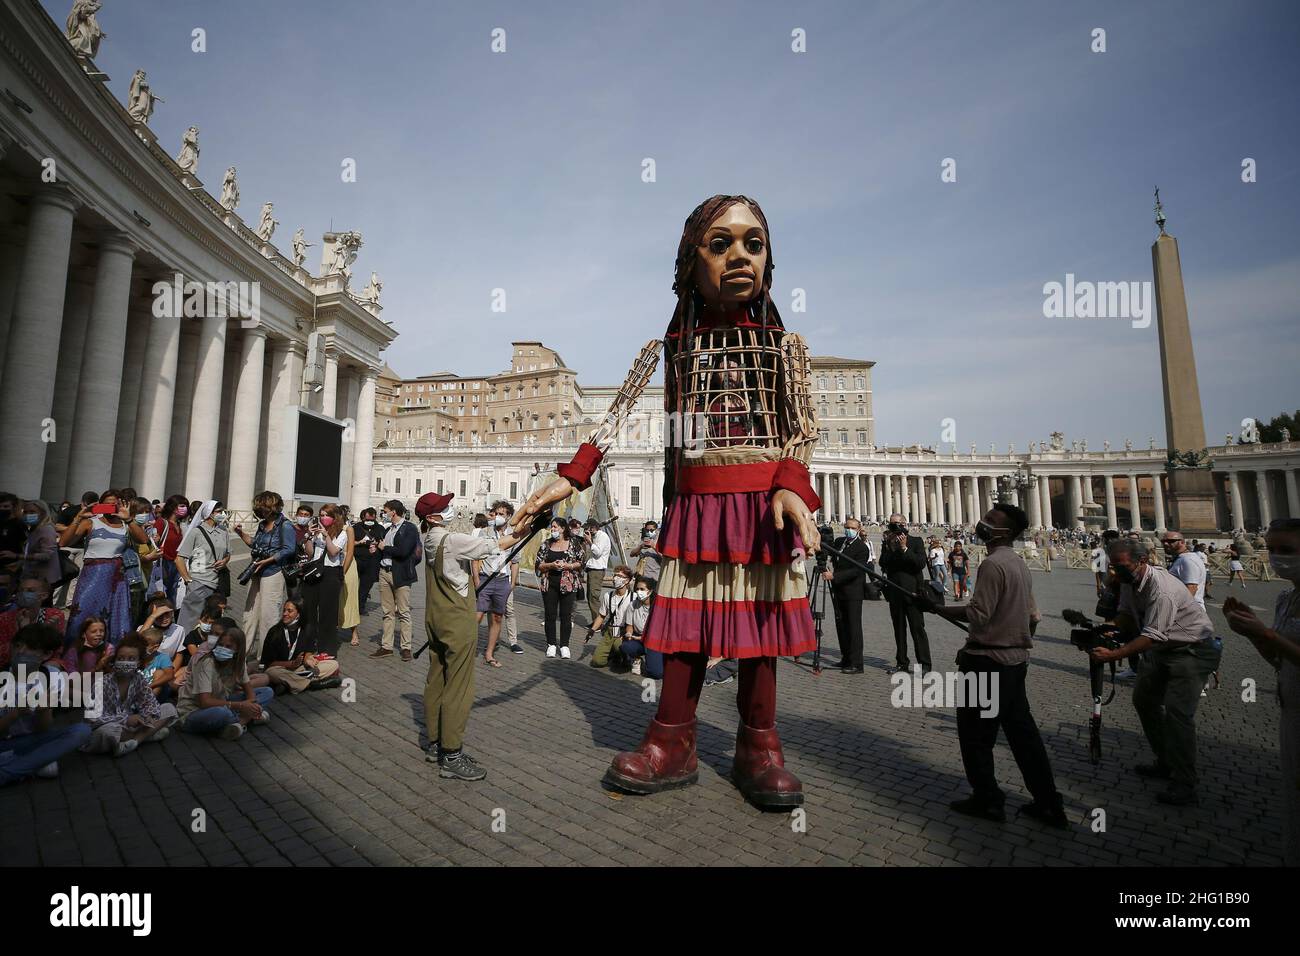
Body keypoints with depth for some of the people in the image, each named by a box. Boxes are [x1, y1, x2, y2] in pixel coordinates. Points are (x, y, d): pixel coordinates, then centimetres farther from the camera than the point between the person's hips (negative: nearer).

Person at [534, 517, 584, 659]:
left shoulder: (574, 543, 1)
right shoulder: (546, 544, 6)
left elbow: (581, 562, 2)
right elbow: (538, 564, 5)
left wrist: (569, 566, -14)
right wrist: (551, 565, -12)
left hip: (568, 584, -2)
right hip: (549, 584, 2)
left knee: (566, 614, 2)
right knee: (550, 614, 4)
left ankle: (564, 645, 12)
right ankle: (551, 644, 17)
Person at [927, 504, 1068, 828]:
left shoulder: (993, 564, -19)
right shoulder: (1020, 563, 10)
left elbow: (978, 614, -24)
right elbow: (1033, 615, 16)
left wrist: (936, 608, -18)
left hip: (988, 661, -9)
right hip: (1016, 659, 9)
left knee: (975, 732, 6)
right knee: (1022, 730, 16)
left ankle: (987, 800, 17)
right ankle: (1048, 804, 24)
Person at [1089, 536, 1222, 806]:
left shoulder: (1162, 589, -31)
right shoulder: (1129, 580, -3)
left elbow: (1151, 637, -34)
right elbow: (1126, 615, 7)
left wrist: (1112, 655, -40)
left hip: (1194, 650, -10)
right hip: (1164, 649, 10)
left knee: (1177, 712, -17)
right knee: (1143, 699, 15)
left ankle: (1184, 786, -7)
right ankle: (1165, 764, 30)